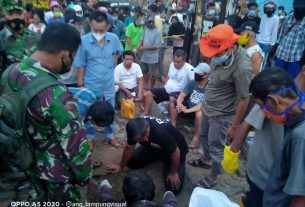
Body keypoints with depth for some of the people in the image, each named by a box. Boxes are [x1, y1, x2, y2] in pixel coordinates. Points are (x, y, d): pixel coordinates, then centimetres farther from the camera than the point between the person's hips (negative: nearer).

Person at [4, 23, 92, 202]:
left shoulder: (12, 72, -11)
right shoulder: (57, 96, -37)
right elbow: (76, 145, -28)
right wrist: (84, 176, -11)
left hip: (27, 165, 7)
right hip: (56, 174, -7)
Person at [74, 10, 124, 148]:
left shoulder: (114, 38, -10)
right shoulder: (83, 41, -19)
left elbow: (118, 52, 14)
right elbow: (80, 66, -11)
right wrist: (80, 86, -9)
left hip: (109, 84, 3)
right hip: (91, 85, -3)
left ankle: (110, 136, 40)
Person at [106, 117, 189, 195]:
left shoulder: (161, 133, -45)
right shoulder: (135, 130, -26)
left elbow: (176, 153, -29)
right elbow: (129, 148, -8)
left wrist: (173, 173, -15)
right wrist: (121, 166, 6)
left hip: (174, 151, -5)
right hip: (153, 147, 5)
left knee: (174, 188, -12)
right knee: (131, 162, 1)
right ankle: (158, 157, 21)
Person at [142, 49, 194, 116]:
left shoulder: (189, 69, -17)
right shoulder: (172, 64, 8)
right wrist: (165, 87, 10)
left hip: (178, 92, -7)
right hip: (166, 90, 8)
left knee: (172, 99, -41)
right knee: (148, 94, -2)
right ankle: (146, 113, 11)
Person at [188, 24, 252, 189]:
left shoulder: (242, 67, -32)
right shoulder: (222, 52, -9)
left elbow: (244, 99, -23)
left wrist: (234, 126, -15)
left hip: (221, 115, -8)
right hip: (207, 106, 8)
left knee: (216, 147, 10)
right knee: (205, 136, 27)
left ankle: (213, 178, 34)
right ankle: (206, 160, 53)